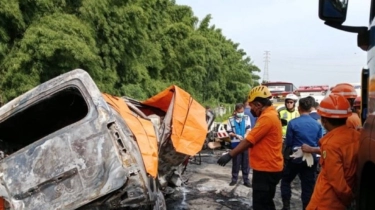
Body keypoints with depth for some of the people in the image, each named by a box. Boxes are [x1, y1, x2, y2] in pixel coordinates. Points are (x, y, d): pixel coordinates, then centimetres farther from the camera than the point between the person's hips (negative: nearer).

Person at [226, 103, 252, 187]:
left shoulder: (246, 118, 6)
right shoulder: (231, 119, 2)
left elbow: (249, 128, -5)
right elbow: (229, 132, 0)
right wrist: (236, 135, -18)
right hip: (235, 143, -1)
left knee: (245, 162, 7)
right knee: (236, 162, 7)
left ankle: (246, 180, 16)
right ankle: (234, 179, 19)